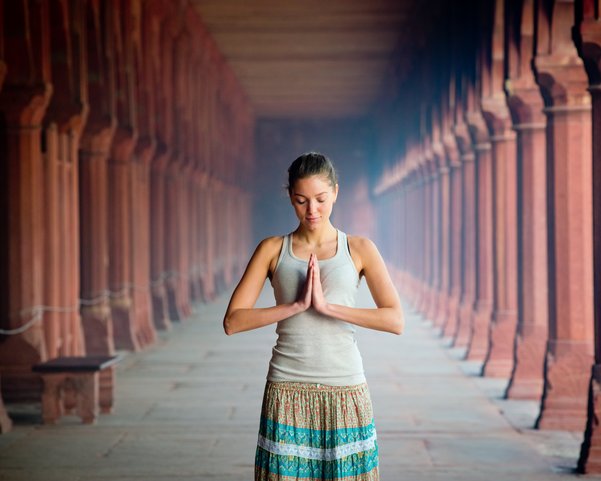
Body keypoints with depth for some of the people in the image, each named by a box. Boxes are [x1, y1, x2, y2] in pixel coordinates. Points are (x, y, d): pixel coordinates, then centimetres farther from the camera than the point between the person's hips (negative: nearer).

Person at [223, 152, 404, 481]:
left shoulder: (359, 249, 4)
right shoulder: (273, 250, 5)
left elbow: (395, 320, -7)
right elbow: (232, 321, -3)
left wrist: (328, 306, -15)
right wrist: (297, 305, -13)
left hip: (345, 389, 0)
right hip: (288, 392, 0)